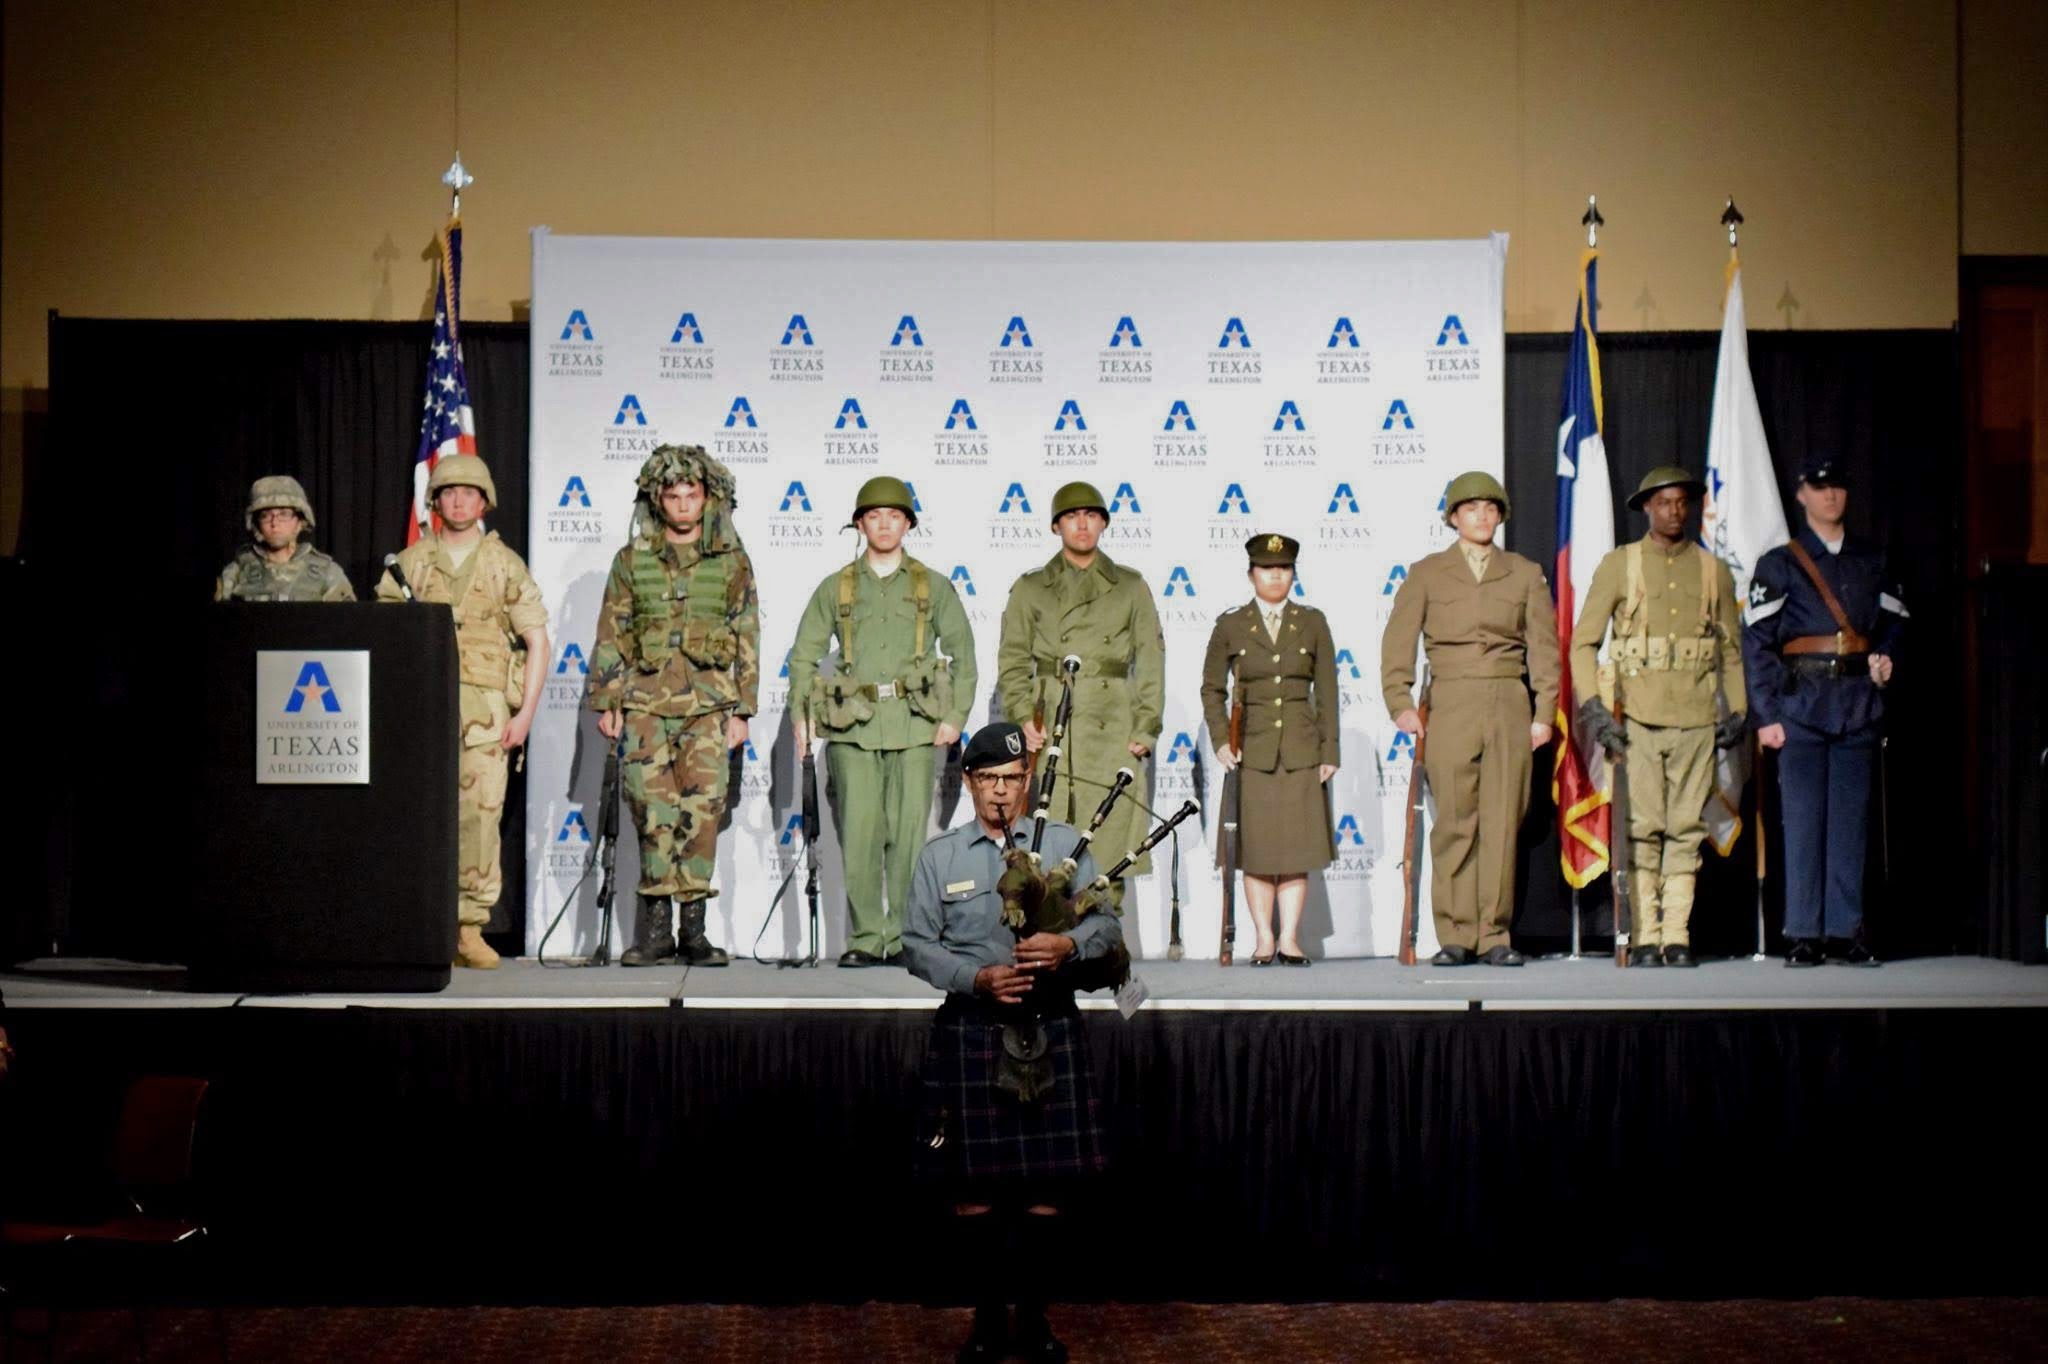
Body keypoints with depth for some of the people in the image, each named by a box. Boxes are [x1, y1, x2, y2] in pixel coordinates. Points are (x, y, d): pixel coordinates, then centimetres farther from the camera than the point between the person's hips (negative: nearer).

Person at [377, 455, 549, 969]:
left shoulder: (504, 564, 10)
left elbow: (537, 641, 7)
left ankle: (469, 929, -2)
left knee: (479, 812, -8)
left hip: (484, 705, -1)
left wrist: (526, 712, -2)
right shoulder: (409, 563, 13)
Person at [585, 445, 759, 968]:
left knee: (702, 810, -5)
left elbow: (747, 641, 8)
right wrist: (606, 703, 3)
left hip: (709, 704, 0)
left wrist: (742, 711, 3)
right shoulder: (631, 562, 9)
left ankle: (693, 927, 2)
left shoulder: (732, 563, 9)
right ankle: (656, 928, 3)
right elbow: (610, 638, 10)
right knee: (653, 812, -4)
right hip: (645, 703, 0)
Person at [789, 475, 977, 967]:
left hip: (915, 726, 0)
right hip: (852, 726, 0)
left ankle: (905, 937, 4)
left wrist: (956, 715, 1)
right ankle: (865, 940, 3)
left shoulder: (935, 587, 12)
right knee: (858, 834, -4)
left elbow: (963, 653, 11)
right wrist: (801, 715, 2)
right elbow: (803, 655, 13)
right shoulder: (835, 588, 13)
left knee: (910, 834, -4)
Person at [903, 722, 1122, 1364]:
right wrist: (978, 978, -14)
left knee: (1050, 1182, 3)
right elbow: (918, 944, 1)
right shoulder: (939, 856, 5)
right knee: (972, 1184, 3)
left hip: (1050, 1030, 1)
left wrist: (1069, 944, -19)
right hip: (970, 1032, 0)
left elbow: (1107, 923, 3)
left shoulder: (1065, 845, 6)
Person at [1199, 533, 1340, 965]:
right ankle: (1264, 940, 9)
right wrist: (1221, 740, -5)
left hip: (1301, 749, 1)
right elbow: (1212, 689, 8)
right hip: (1252, 750, -1)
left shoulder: (1312, 623, 7)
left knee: (1297, 847, 1)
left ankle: (1290, 938, 7)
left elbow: (1326, 692, 7)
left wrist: (1329, 751, 1)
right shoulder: (1230, 625, 5)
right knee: (1256, 849, 1)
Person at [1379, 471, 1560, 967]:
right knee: (1454, 823, -4)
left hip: (1510, 707, 1)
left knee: (1503, 823, -1)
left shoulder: (1525, 574, 13)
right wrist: (1400, 703, -7)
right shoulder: (1426, 573, 10)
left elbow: (1544, 646, 10)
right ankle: (1456, 936, 2)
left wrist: (1544, 712, 1)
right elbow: (1398, 641, 4)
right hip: (1451, 707, -1)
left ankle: (1493, 936, 5)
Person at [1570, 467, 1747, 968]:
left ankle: (1678, 936, 6)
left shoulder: (1713, 570, 12)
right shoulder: (1618, 565, 6)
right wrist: (1591, 707, -7)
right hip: (1636, 716, -2)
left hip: (1696, 717, 2)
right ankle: (1644, 938, 1)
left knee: (1687, 829, 1)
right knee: (1642, 828, -4)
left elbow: (1732, 648, 18)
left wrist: (1737, 711, 8)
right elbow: (1583, 642, 4)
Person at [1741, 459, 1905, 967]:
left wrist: (1886, 660, -3)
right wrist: (1766, 715, -8)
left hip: (1859, 702, 3)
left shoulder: (1871, 561, 14)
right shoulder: (1779, 564, 3)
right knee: (1803, 819, -4)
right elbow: (1756, 642, -2)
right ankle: (1804, 935, 1)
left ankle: (1844, 932, 8)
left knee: (1851, 819, 3)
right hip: (1803, 704, -3)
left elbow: (1895, 621, 20)